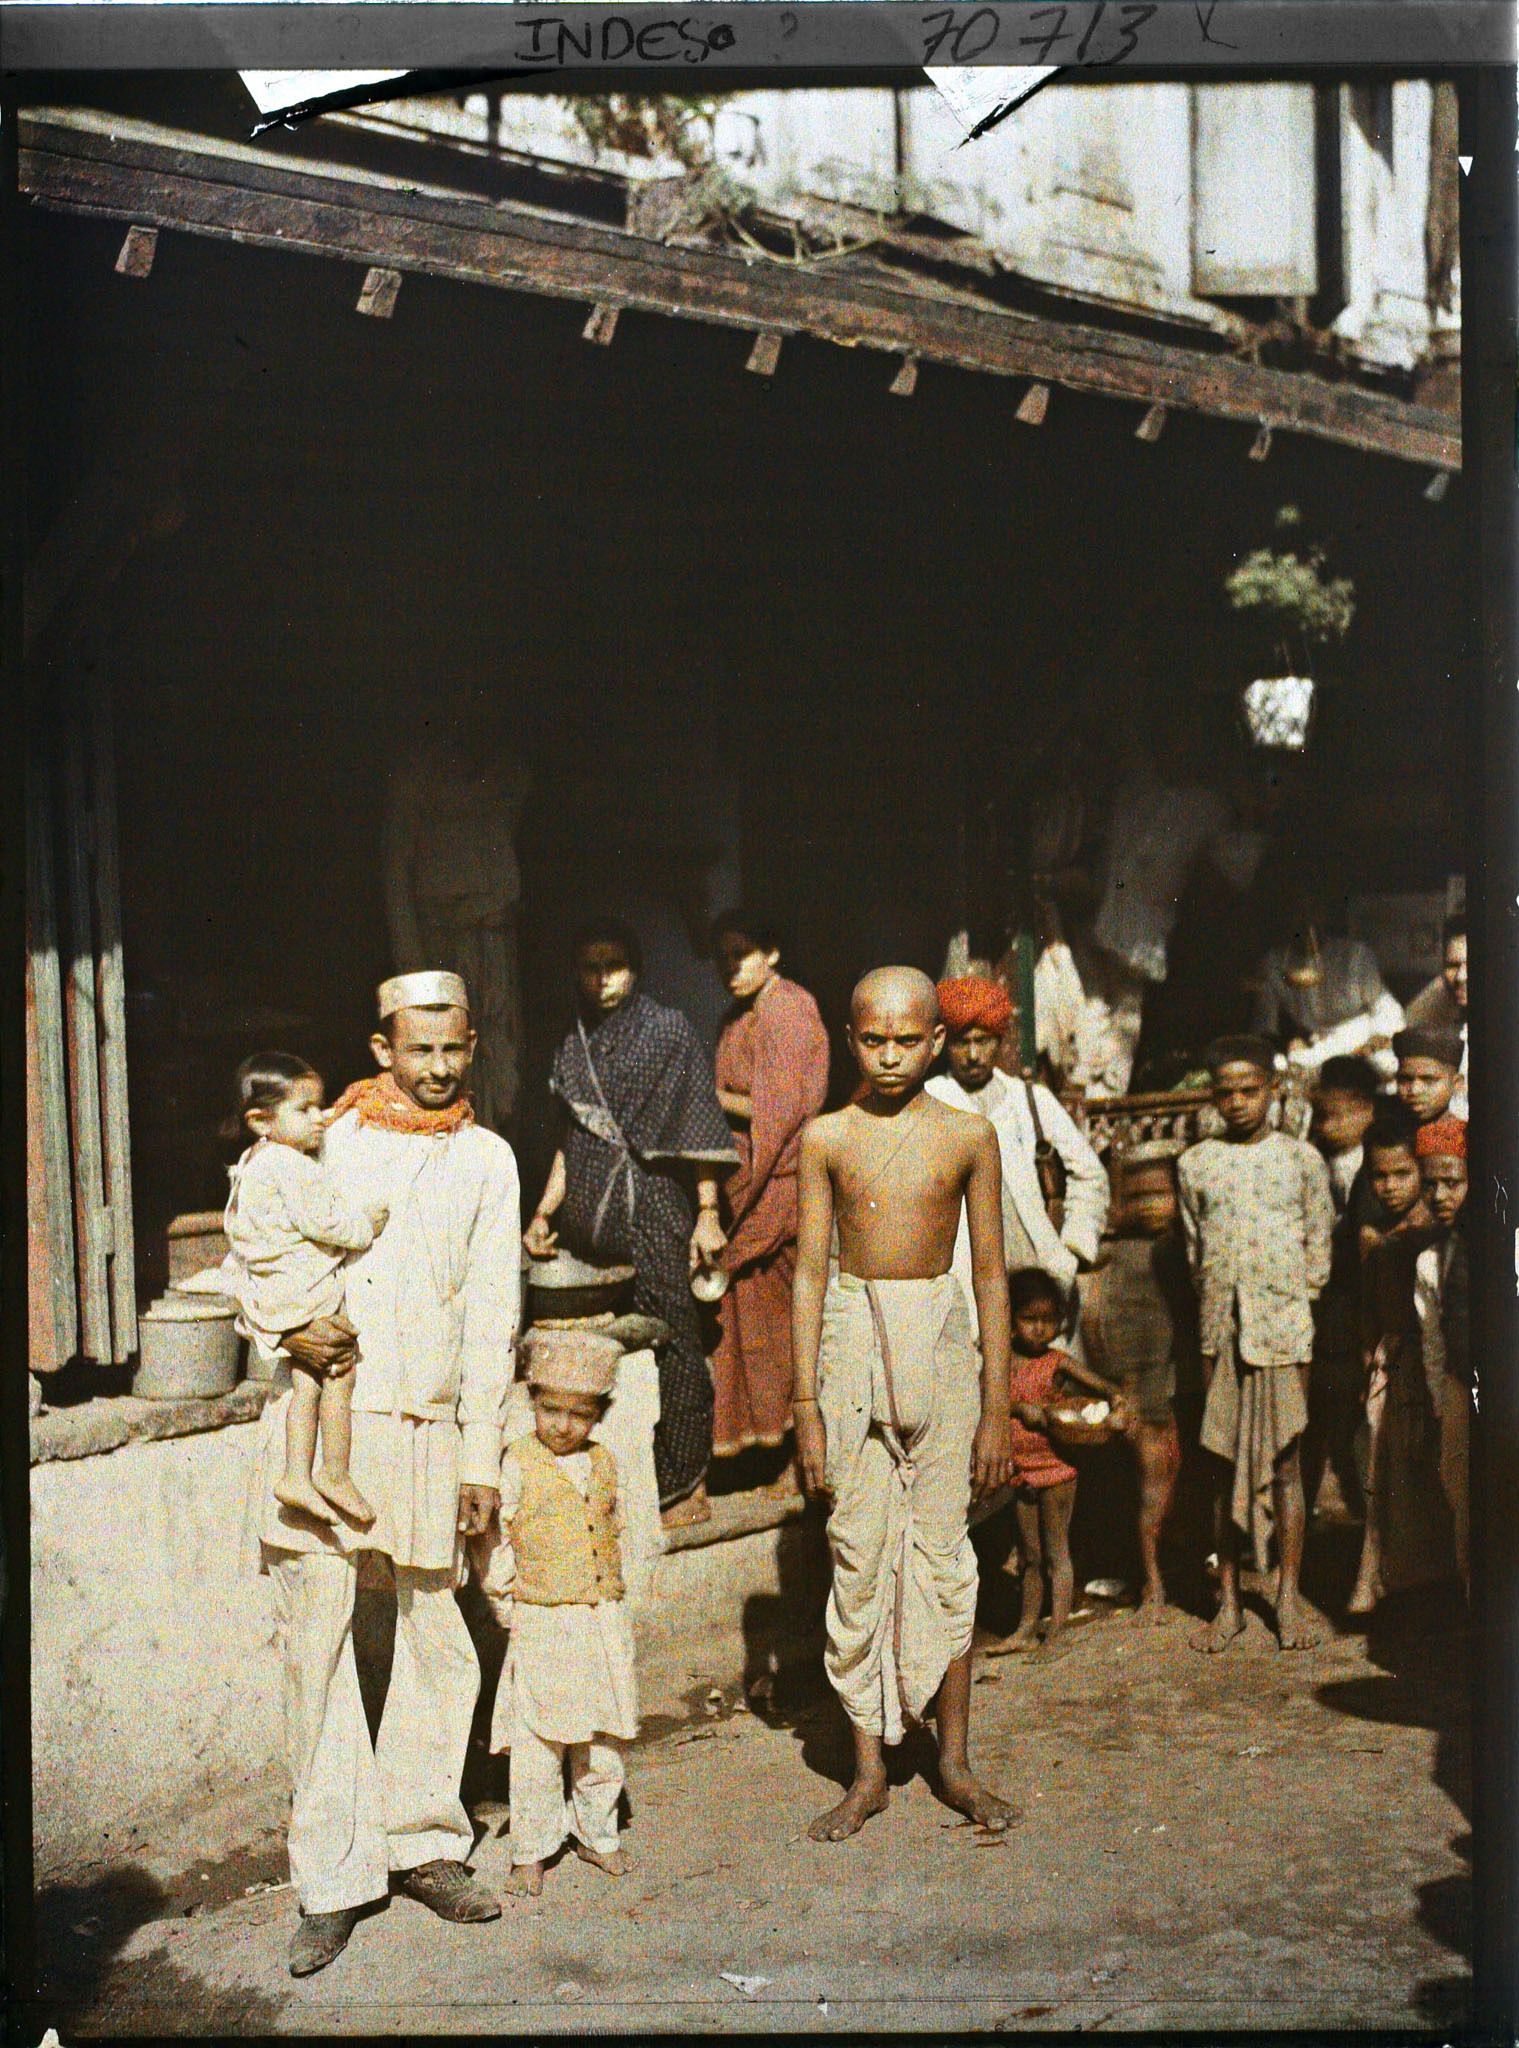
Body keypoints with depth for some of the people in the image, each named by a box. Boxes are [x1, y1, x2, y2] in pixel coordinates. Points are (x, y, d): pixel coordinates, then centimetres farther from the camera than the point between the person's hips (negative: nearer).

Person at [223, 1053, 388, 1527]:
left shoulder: (256, 1163, 15)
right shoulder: (290, 1167, -18)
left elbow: (235, 1224, 24)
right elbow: (319, 1222, -20)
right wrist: (363, 1226, -7)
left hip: (272, 1294, 10)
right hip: (305, 1291, -10)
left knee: (309, 1381, 12)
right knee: (340, 1375, -2)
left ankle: (297, 1475, 11)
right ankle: (334, 1474, 5)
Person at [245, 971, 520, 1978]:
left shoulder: (487, 1159, 9)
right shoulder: (325, 1139, 7)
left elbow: (491, 1315, 7)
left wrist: (483, 1456, 3)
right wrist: (288, 1331, -8)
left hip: (427, 1427, 1)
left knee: (438, 1641, 8)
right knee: (317, 1645, 1)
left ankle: (420, 1839, 26)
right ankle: (334, 1874, 13)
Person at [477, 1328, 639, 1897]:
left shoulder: (604, 1464, 7)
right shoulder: (518, 1464, -7)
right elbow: (492, 1542, -6)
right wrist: (508, 1606, -6)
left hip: (604, 1624, 5)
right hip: (541, 1627, -5)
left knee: (603, 1740, 14)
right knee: (535, 1748, 0)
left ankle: (597, 1835, 30)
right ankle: (530, 1852, 13)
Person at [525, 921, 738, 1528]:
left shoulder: (668, 1030, -1)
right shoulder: (575, 1046, 15)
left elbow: (700, 1126, -4)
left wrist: (707, 1214, -9)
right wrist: (543, 1214, 15)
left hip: (656, 1211, -5)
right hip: (592, 1221, 5)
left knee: (674, 1346, -4)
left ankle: (685, 1488, 4)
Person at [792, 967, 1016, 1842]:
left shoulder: (969, 1136, 0)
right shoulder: (827, 1138, 1)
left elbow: (991, 1274, 3)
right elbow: (811, 1271, 3)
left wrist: (996, 1408, 2)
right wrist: (807, 1403, -1)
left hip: (941, 1341, 0)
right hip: (852, 1341, 0)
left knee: (945, 1553, 5)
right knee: (859, 1556, 4)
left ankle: (955, 1761, 21)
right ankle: (870, 1770, 17)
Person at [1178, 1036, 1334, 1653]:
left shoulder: (1301, 1158, 2)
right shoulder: (1195, 1164, 6)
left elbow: (1319, 1246, 6)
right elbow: (1195, 1250, 11)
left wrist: (1291, 1302, 2)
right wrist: (1216, 1307, 5)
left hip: (1284, 1327, -1)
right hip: (1220, 1330, 2)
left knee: (1285, 1463, 2)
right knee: (1226, 1466, 6)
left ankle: (1289, 1597, 12)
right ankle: (1228, 1601, 13)